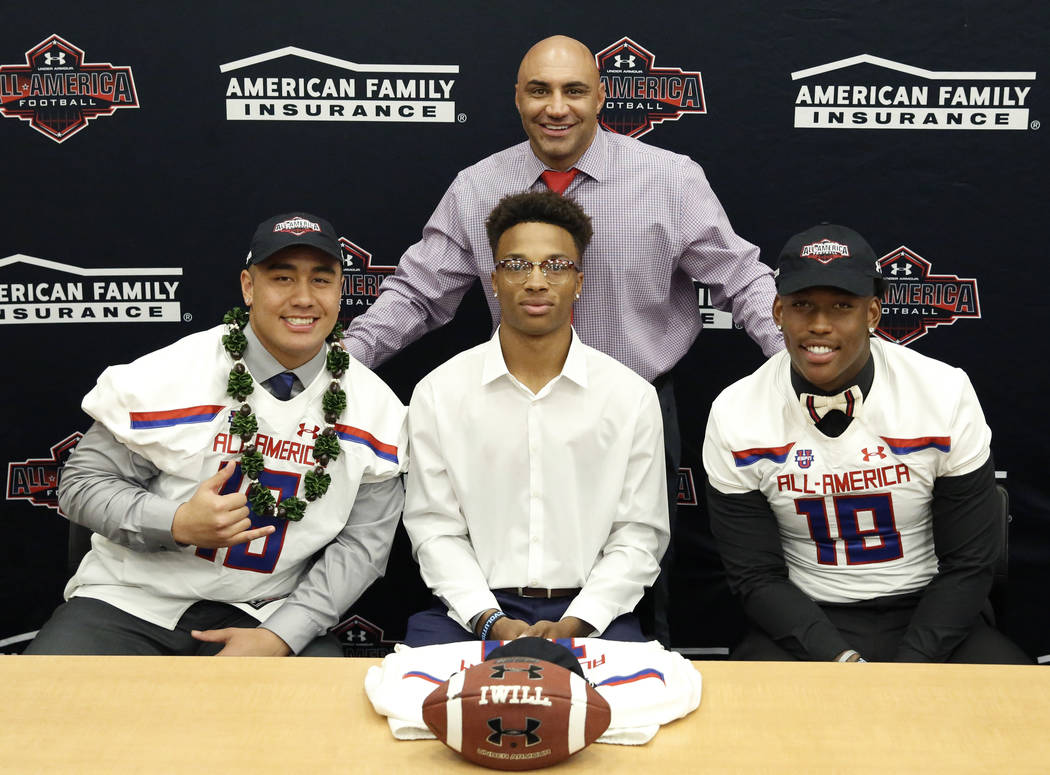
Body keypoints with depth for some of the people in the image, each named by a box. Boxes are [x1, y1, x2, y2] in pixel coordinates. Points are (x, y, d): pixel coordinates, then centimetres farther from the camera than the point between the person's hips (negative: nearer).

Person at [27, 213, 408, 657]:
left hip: (266, 614, 1)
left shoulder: (376, 407, -2)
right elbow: (84, 483, -2)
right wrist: (177, 523, -21)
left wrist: (279, 636, -13)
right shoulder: (170, 374, -8)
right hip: (132, 603, -1)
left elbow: (363, 541, 0)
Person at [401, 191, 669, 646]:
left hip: (590, 611, 0)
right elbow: (435, 528, 2)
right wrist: (490, 622, -13)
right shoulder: (438, 392, 3)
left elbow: (639, 536, 3)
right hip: (472, 608, 0)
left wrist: (574, 624, -11)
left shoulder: (633, 396, 3)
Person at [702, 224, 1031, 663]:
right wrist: (843, 662, -17)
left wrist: (907, 672, -15)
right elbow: (757, 577, -4)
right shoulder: (734, 417, -8)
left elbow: (967, 565, -4)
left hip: (927, 615, 1)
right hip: (804, 623, 0)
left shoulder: (947, 396, -9)